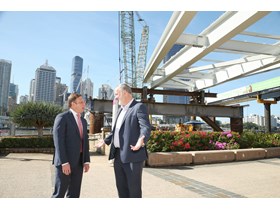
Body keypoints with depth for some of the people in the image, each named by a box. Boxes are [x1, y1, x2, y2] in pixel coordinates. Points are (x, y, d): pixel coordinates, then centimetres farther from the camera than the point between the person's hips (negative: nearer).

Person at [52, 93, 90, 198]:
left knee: (74, 194, 12)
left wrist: (86, 161, 8)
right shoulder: (62, 117, -8)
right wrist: (64, 162, -20)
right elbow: (58, 141, -15)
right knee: (59, 193, 4)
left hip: (78, 162, 7)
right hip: (65, 162, -6)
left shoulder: (83, 121, 15)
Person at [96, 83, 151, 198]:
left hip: (132, 155, -8)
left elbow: (146, 127, -21)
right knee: (121, 187, 17)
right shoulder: (121, 110, 19)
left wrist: (142, 140, -39)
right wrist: (106, 141, 30)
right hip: (118, 155, 9)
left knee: (134, 189, 3)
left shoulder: (139, 107, -8)